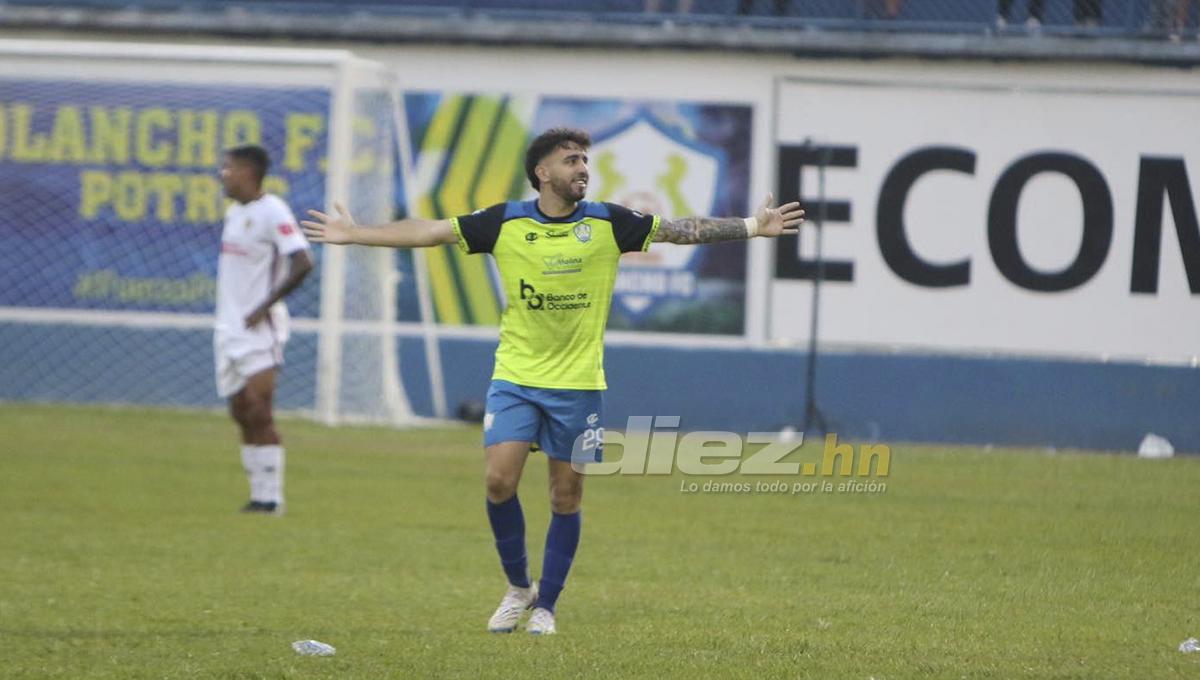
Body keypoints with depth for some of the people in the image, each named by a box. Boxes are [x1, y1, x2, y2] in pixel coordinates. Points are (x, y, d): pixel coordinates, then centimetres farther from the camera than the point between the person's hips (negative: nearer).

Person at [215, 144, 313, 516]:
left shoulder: (272, 211, -13)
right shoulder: (233, 212, 14)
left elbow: (303, 263, -22)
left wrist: (265, 306, -19)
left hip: (258, 330, -9)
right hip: (228, 328, 9)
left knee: (258, 413, -12)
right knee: (241, 415, 7)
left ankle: (271, 497, -11)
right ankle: (259, 494, 11)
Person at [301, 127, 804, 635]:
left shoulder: (608, 223, -1)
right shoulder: (506, 223, -2)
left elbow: (682, 230, 2)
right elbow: (428, 231, 1)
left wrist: (754, 227, -3)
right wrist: (354, 235, 0)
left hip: (578, 383, 0)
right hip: (514, 377, 0)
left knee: (566, 498, 3)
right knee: (499, 480, -11)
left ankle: (545, 607, 15)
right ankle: (519, 587, 11)